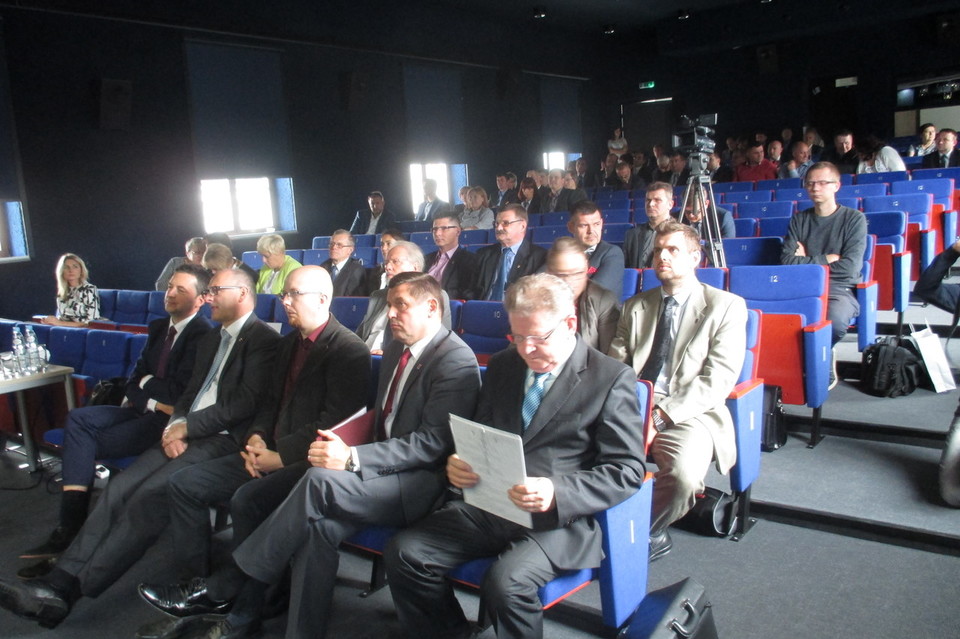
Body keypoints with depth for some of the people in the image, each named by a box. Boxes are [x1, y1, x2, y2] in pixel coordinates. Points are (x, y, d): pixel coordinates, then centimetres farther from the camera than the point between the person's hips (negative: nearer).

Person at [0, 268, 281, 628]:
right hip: (186, 435, 8)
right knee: (117, 490, -10)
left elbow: (247, 403, -15)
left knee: (147, 497, -23)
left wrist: (187, 426, -11)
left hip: (223, 439, -8)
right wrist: (174, 427, -1)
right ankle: (58, 583, -12)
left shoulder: (263, 339, -5)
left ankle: (70, 590, -19)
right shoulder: (210, 340, 24)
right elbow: (190, 393, 21)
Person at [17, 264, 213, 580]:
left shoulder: (204, 335, -13)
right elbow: (134, 377, 15)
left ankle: (70, 529, -5)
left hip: (168, 419, -8)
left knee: (87, 443, -15)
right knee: (79, 418, -13)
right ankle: (69, 527, -19)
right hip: (142, 411, 8)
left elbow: (178, 391, -18)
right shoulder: (158, 327, 15)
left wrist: (145, 383, -1)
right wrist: (151, 400, -5)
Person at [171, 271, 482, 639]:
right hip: (385, 469, 7)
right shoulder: (396, 350, 16)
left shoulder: (456, 360, -12)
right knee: (320, 524, -22)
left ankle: (230, 589, -16)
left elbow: (433, 442, -20)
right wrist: (346, 446, 2)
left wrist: (352, 458, -27)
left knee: (322, 479, -28)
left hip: (421, 482, -7)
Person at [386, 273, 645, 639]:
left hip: (558, 519, -5)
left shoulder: (612, 379, -4)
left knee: (506, 584, -31)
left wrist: (558, 494, -24)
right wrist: (459, 464, -3)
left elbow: (627, 471, -8)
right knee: (403, 554, -11)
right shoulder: (502, 366, 14)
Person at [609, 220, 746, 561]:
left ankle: (648, 532, -4)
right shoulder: (635, 306, 20)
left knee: (684, 472, -34)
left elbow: (718, 379, -6)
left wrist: (663, 414, -16)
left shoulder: (726, 306, 4)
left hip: (687, 414, -3)